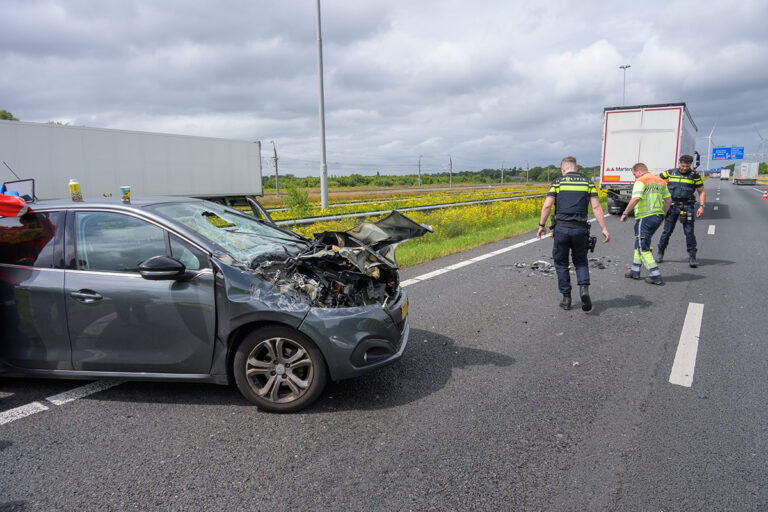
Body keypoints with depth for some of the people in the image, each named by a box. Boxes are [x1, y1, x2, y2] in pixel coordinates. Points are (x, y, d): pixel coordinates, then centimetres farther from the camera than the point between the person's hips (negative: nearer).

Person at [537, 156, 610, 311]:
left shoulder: (558, 182, 4)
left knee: (561, 263, 13)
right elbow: (596, 207, 0)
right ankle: (584, 288, -5)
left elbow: (547, 206, -5)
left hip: (561, 227, -1)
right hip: (580, 229, 2)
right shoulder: (588, 182, 9)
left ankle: (566, 298, 14)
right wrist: (604, 229, 1)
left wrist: (542, 225, 5)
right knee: (580, 261, 20)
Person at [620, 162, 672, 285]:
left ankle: (656, 276, -6)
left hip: (645, 217, -9)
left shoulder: (641, 181, -9)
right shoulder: (660, 181, 17)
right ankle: (635, 271, 26)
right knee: (640, 244, 20)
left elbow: (636, 198, -23)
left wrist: (625, 213, -16)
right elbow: (668, 200, 19)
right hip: (658, 216, 9)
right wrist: (662, 215, 27)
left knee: (643, 248, -3)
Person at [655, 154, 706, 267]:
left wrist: (701, 206, -3)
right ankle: (660, 253, 21)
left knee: (689, 232, -5)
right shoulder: (670, 173, 7)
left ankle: (692, 257, 1)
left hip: (687, 207, -1)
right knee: (667, 231, 5)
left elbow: (702, 191, 8)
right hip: (672, 206, 1)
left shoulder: (695, 176, 6)